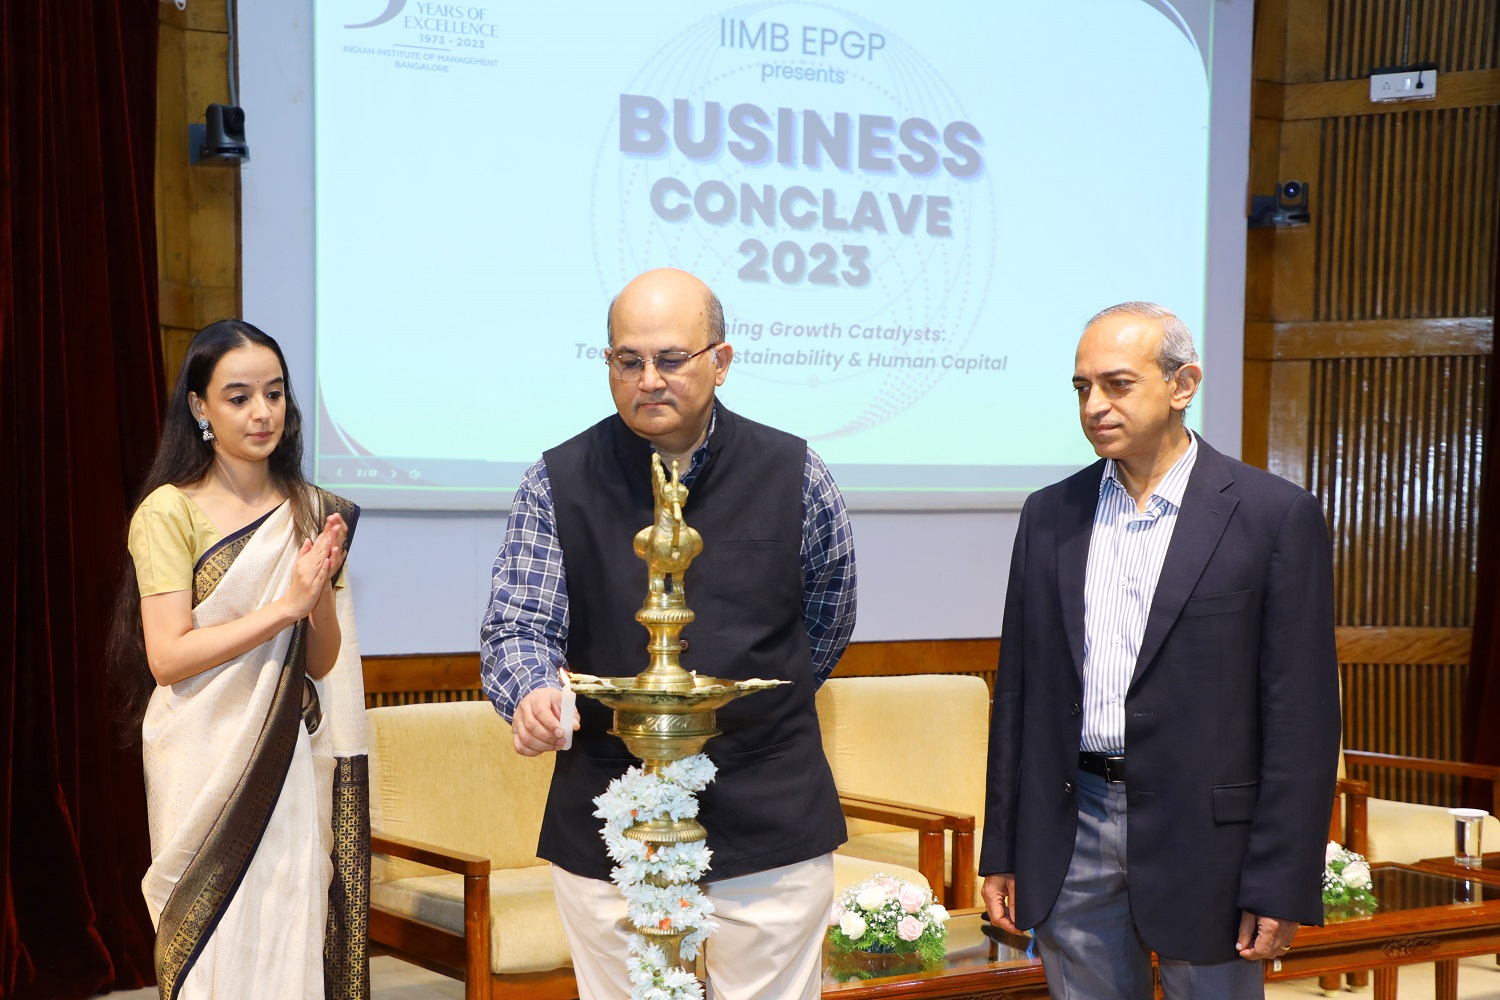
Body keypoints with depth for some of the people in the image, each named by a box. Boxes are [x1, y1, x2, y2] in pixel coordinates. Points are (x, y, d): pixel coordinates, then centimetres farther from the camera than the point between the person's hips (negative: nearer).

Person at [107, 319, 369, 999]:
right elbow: (167, 658, -13)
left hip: (290, 764, 4)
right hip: (207, 765, -4)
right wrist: (286, 605, -18)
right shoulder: (170, 511, -5)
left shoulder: (311, 512, 9)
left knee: (290, 937, 5)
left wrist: (324, 590, -13)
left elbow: (322, 664, 7)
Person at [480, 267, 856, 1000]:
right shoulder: (557, 484, 0)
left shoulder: (795, 476, 1)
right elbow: (517, 626, -3)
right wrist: (534, 694, -25)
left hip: (770, 828, 0)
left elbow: (828, 623, 15)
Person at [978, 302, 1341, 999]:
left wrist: (1281, 888, -11)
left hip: (1202, 834, -3)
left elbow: (1302, 713, -8)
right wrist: (1002, 854, 9)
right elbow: (1017, 691, 11)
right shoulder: (1050, 516, 8)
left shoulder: (1277, 516, -6)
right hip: (1072, 830, 4)